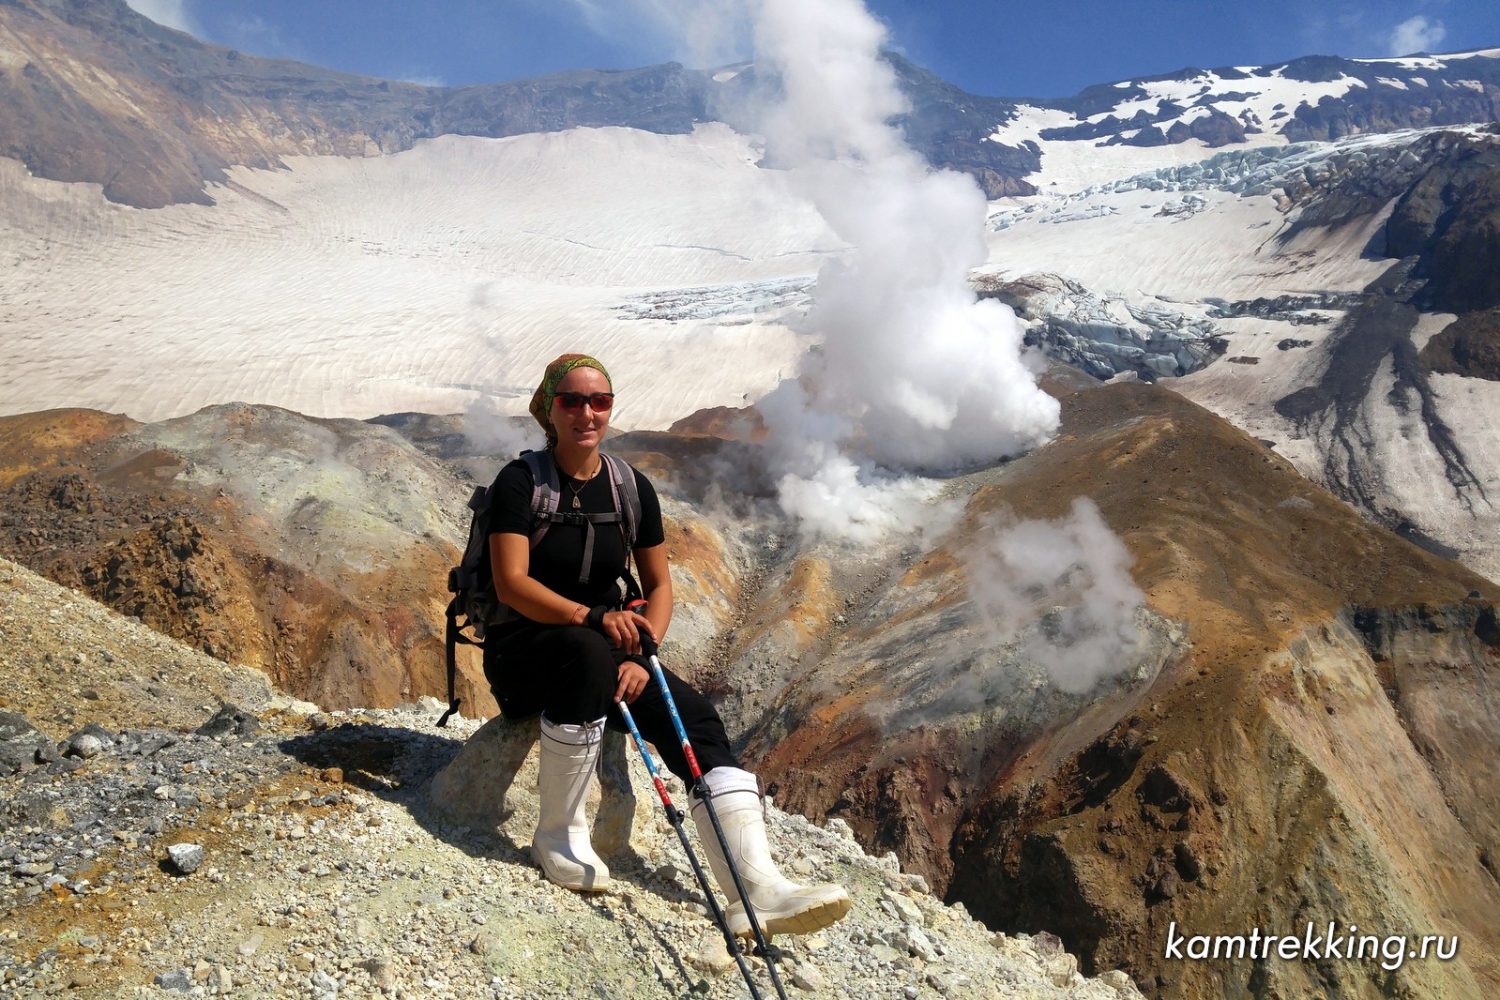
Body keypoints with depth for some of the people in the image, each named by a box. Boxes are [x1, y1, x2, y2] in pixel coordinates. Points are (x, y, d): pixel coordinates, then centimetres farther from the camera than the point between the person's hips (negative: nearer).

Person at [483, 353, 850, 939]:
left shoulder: (633, 488, 5)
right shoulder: (520, 482, -7)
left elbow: (659, 586, 6)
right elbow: (512, 584, -17)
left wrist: (641, 655, -12)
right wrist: (593, 618, -32)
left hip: (604, 653, 5)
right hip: (524, 653, -4)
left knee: (696, 716, -20)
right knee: (587, 652, -39)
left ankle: (756, 890, -28)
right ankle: (558, 833, -21)